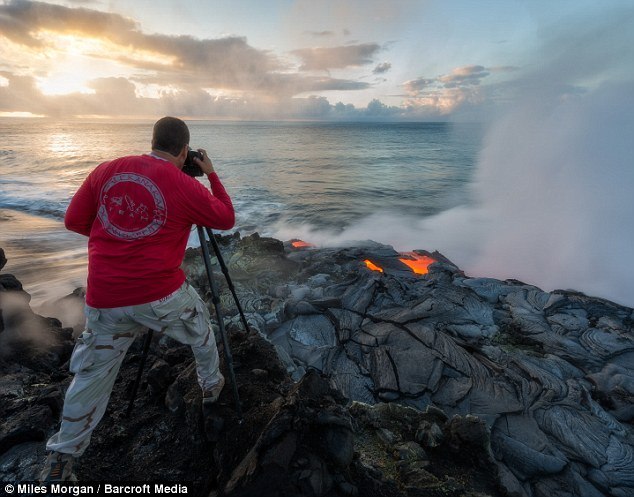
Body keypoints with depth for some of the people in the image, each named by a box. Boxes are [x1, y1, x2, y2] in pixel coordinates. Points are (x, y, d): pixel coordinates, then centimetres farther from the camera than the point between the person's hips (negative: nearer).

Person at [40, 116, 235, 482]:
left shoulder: (107, 170, 3)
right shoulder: (186, 186, -8)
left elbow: (74, 221, 9)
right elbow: (227, 219, 6)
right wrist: (212, 175, 14)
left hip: (105, 298, 4)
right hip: (162, 294, -3)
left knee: (93, 375, 19)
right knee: (201, 331, 27)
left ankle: (61, 458, 30)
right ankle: (212, 384, 47)